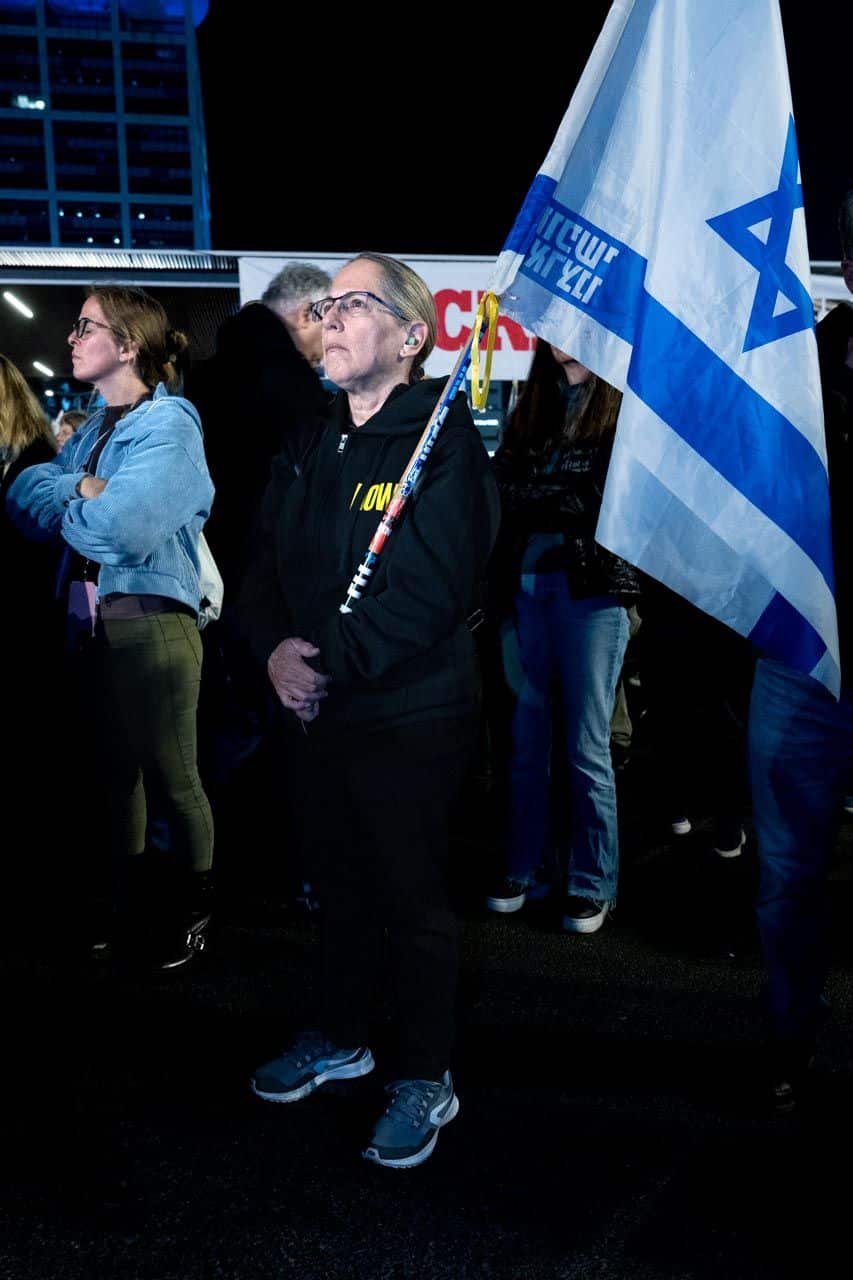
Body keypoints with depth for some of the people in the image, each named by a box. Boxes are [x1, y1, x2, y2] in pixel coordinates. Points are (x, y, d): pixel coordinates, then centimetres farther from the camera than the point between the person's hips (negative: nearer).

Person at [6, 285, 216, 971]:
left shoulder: (168, 423, -9)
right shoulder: (93, 429, 16)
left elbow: (124, 528, -21)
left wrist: (64, 503, -3)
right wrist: (82, 489, -13)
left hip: (151, 621, -8)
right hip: (89, 622, 8)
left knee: (172, 779, 2)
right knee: (115, 771, 16)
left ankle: (194, 914, 21)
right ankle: (134, 908, 31)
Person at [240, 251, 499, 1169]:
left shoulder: (443, 440, -13)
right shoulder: (309, 445, 11)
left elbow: (433, 590, -22)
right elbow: (268, 563, 10)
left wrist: (330, 665, -20)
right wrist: (276, 648, -9)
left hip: (410, 716, -7)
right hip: (319, 712, 7)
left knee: (413, 899, 6)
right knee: (339, 884, 20)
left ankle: (425, 1078, 25)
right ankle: (342, 1036, 41)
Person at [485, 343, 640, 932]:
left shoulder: (623, 409, 1)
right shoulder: (533, 409, 16)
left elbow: (611, 501, -11)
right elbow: (500, 490, 8)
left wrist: (534, 498, -6)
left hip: (591, 591, -4)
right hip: (525, 589, 4)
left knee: (586, 749, 1)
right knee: (527, 741, 8)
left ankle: (594, 884, 14)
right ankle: (525, 867, 22)